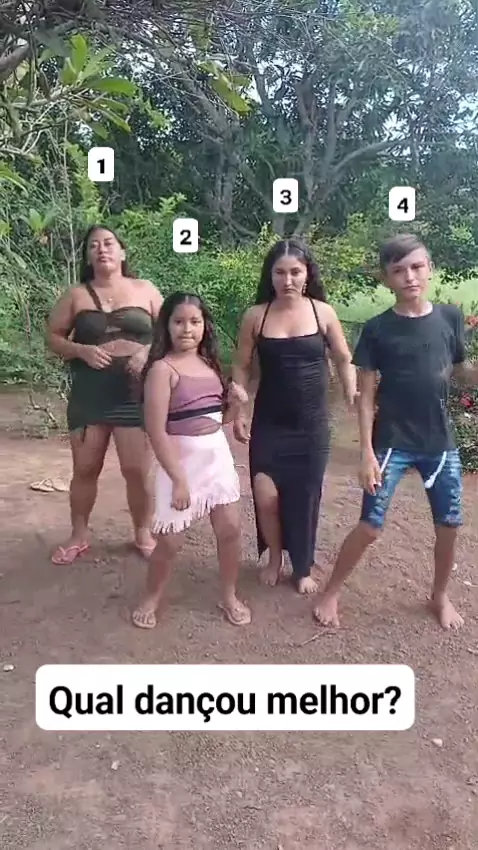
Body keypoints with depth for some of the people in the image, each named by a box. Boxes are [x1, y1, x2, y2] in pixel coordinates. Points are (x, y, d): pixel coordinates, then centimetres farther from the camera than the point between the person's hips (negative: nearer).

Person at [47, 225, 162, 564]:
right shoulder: (76, 295, 6)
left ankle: (143, 532, 21)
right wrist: (81, 350, -11)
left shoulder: (145, 290, 5)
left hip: (136, 394, -1)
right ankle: (79, 536, 25)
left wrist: (148, 352, -12)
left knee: (137, 470, -1)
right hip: (89, 395, 1)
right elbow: (53, 337, 7)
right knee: (85, 469, 7)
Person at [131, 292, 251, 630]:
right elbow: (157, 431, -18)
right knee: (170, 540, 3)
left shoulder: (209, 363, 7)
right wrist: (178, 479, -19)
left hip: (218, 453, 6)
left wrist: (235, 403, -4)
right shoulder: (163, 368, -14)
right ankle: (152, 599, 27)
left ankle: (230, 596, 28)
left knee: (230, 529, 8)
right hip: (182, 458, -6)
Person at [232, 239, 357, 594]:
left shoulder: (323, 312, -4)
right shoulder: (256, 316, -4)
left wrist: (355, 398, -8)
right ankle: (274, 558, 24)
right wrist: (239, 412, -5)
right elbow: (242, 367, 3)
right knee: (266, 495, -6)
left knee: (305, 497, 7)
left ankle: (303, 568, 30)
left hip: (312, 423, 0)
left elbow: (344, 360, 5)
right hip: (268, 422, 0)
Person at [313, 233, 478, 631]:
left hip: (441, 442, 3)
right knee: (370, 527, -2)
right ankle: (331, 593, 19)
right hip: (392, 444, -3)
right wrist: (367, 451, -11)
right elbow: (367, 395, -6)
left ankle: (441, 595, 37)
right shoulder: (377, 329, -8)